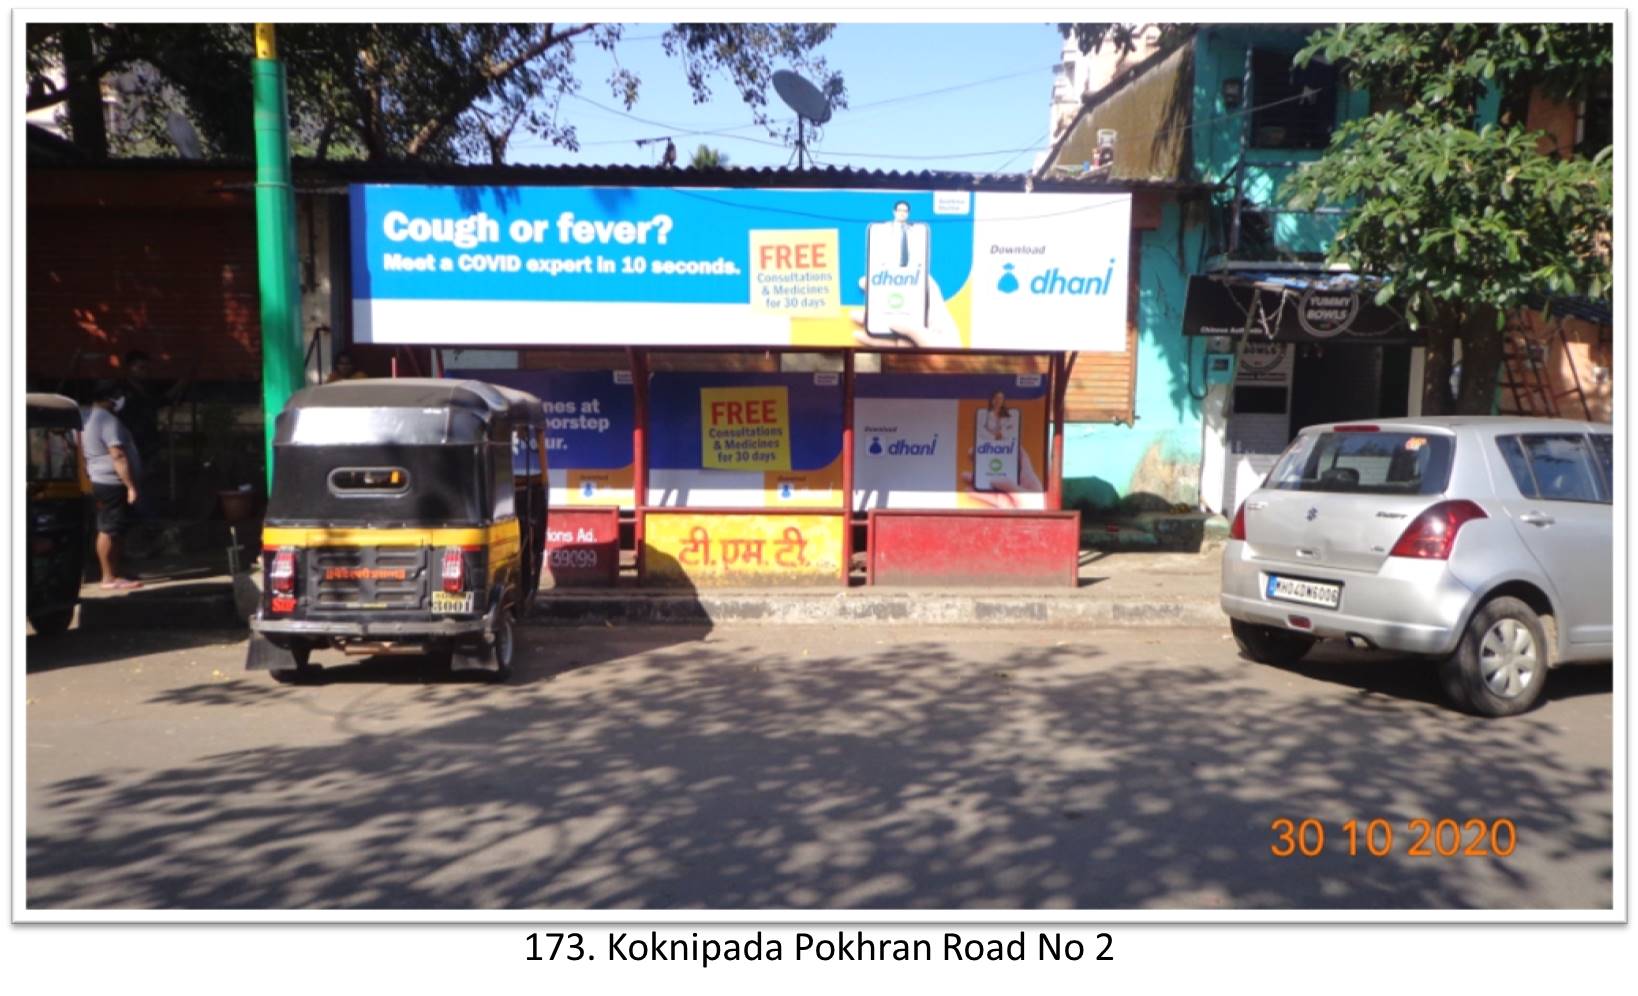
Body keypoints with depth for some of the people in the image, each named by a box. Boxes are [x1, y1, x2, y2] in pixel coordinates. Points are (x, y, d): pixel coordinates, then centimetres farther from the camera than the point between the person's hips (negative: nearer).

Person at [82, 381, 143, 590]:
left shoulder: (92, 420, 18)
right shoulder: (108, 420, -15)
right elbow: (118, 456, -22)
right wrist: (131, 486, -23)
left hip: (102, 483, 11)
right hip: (113, 484, -11)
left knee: (109, 531, 13)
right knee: (110, 531, -8)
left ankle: (113, 575, 17)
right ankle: (110, 578, -5)